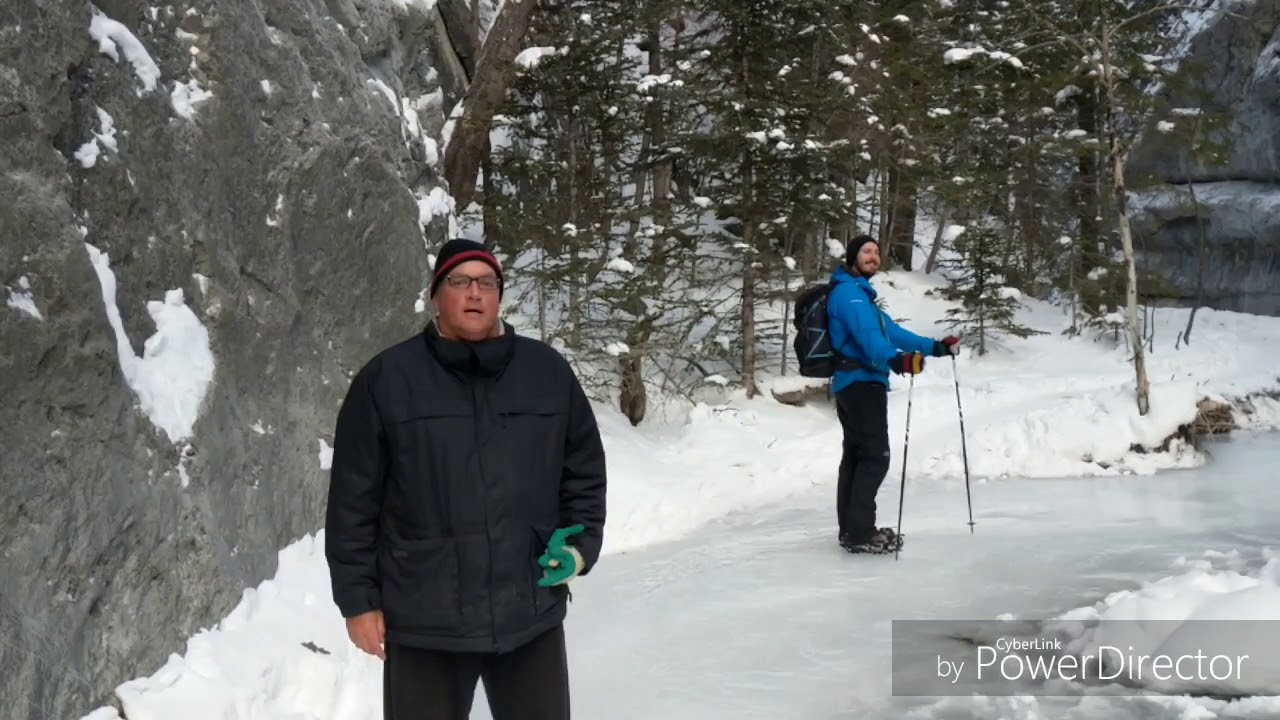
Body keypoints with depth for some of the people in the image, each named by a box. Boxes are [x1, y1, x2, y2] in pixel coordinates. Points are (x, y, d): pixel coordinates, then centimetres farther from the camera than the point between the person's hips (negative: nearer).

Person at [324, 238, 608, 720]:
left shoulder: (549, 372, 4)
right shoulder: (386, 379, -4)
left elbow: (584, 472, 12)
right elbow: (354, 500, -2)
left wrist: (580, 547, -1)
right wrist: (358, 599, -3)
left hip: (533, 614, 3)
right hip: (424, 621, -2)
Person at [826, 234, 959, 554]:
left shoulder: (861, 294, 22)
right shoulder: (848, 291, -12)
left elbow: (890, 331, 25)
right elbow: (866, 334, -29)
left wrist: (934, 347, 23)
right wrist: (894, 360, -46)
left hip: (855, 385, 11)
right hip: (861, 383, -11)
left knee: (856, 455, 13)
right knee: (875, 456, -11)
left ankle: (851, 529, 19)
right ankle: (860, 533, -11)